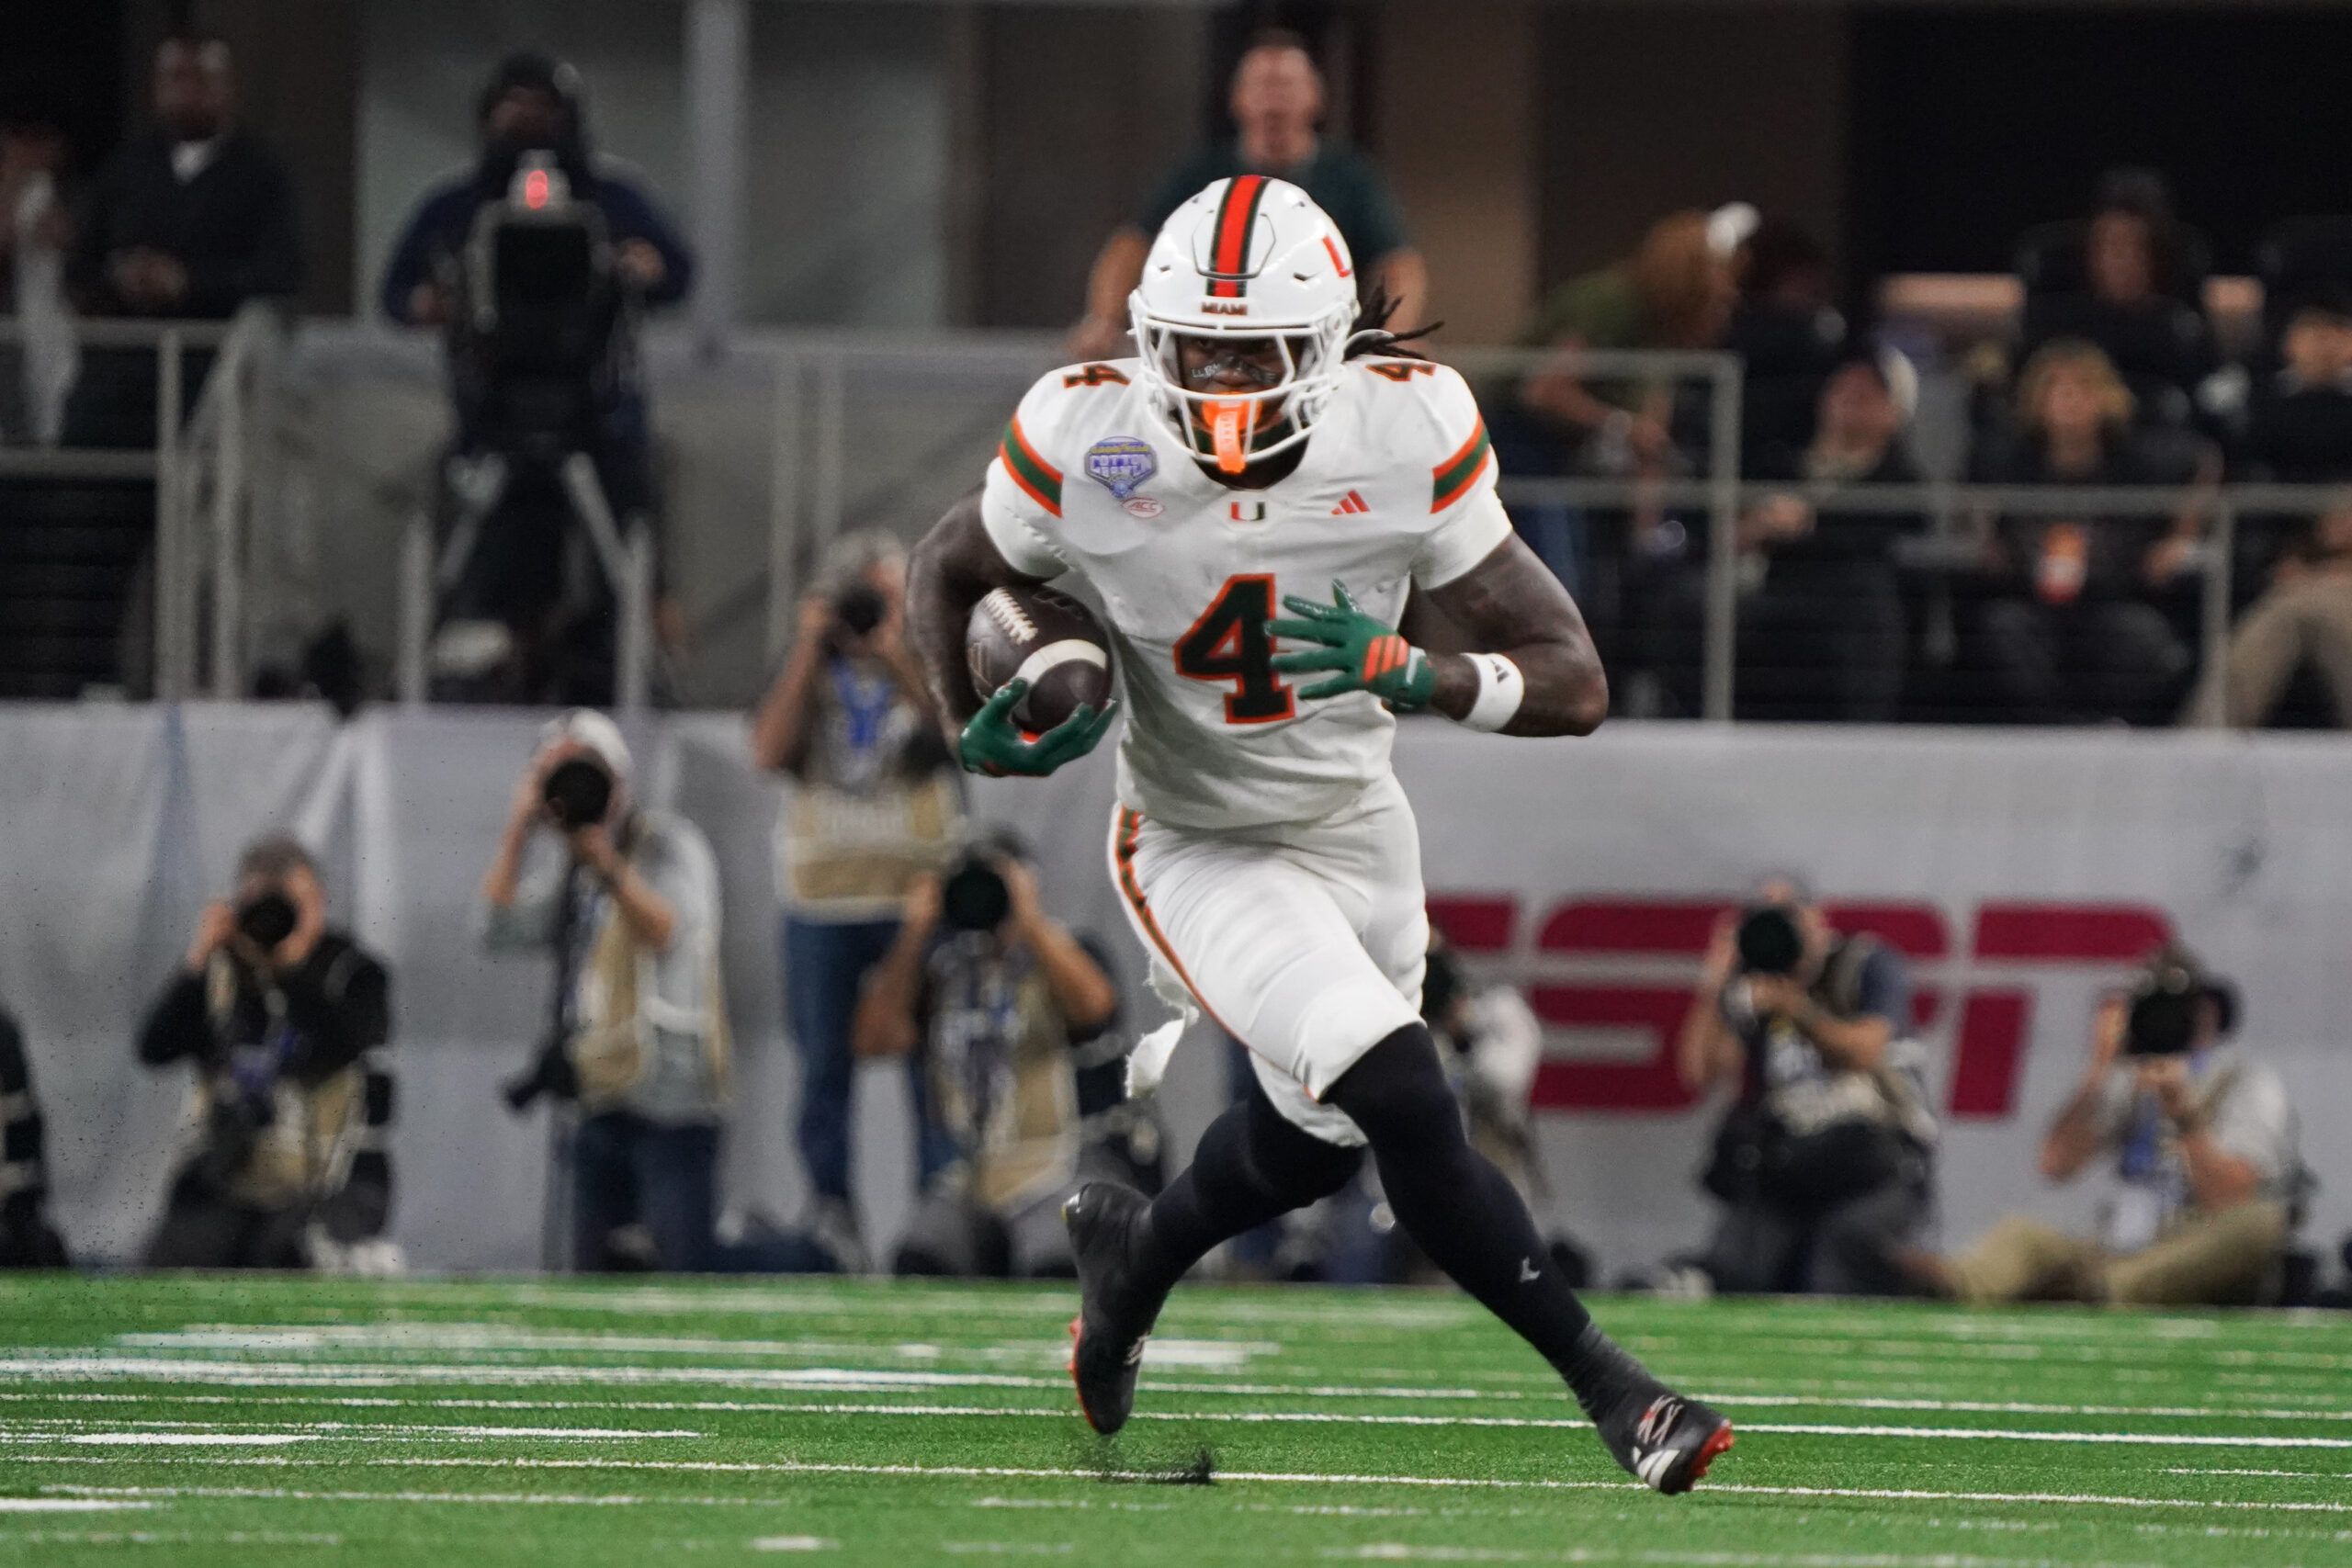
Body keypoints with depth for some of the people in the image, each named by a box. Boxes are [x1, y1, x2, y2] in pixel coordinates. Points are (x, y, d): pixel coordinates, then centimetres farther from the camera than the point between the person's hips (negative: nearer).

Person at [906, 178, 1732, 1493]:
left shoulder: (1407, 439, -21)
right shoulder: (1092, 448, -23)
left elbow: (1578, 685, -20)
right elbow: (947, 574, 0)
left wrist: (1417, 676, -37)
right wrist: (978, 733, -15)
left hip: (1359, 829, 4)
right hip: (1202, 853, -4)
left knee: (1313, 1145, 23)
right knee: (1413, 1111, -21)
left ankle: (1133, 1246, 53)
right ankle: (1609, 1385, -10)